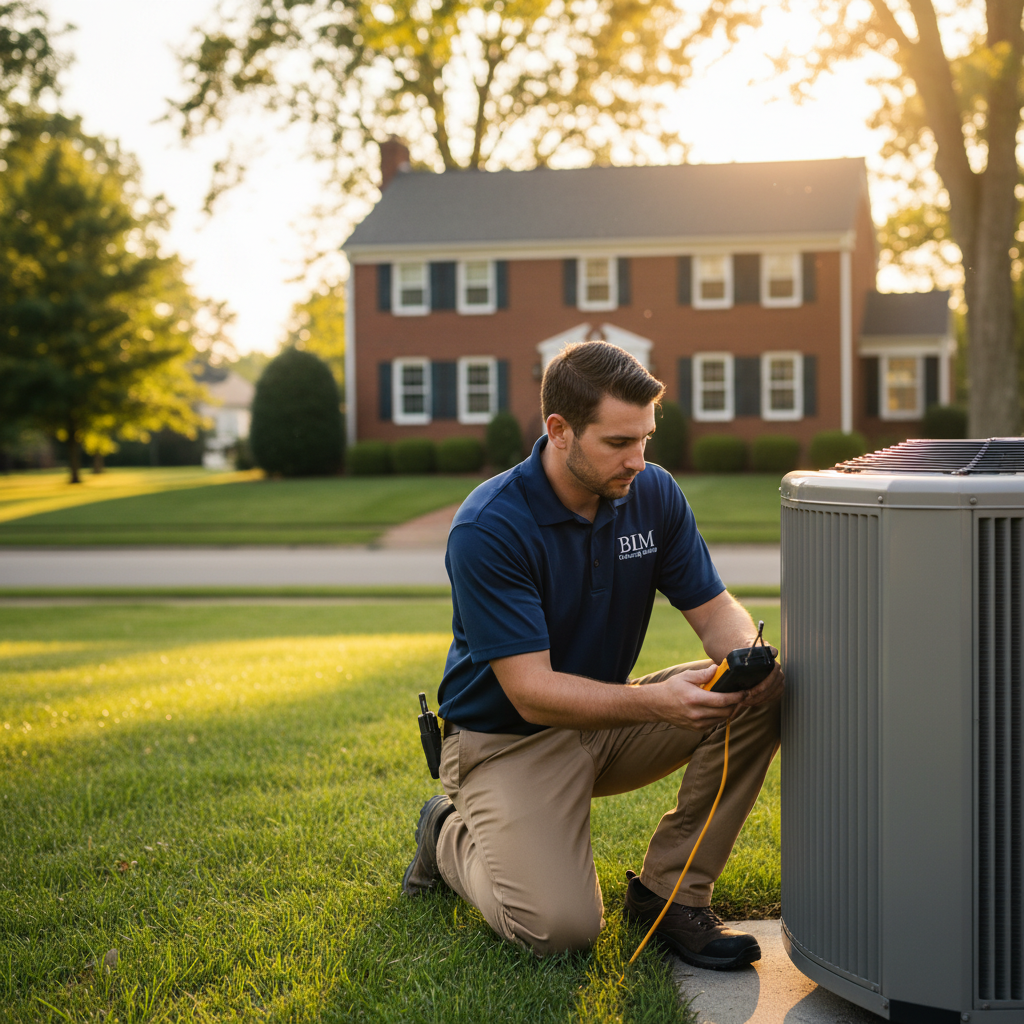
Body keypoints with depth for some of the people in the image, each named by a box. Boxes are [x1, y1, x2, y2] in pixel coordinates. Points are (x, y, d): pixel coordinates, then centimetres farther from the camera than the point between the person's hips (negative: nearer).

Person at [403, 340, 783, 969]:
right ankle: (452, 836, 8)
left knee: (765, 694, -16)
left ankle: (671, 889, -6)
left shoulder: (654, 495, -6)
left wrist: (745, 660, -28)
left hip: (610, 718, 6)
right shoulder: (489, 529, -25)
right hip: (510, 738, -6)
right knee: (562, 926, -24)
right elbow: (531, 693, -27)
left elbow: (715, 608, -3)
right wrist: (657, 701, -41)